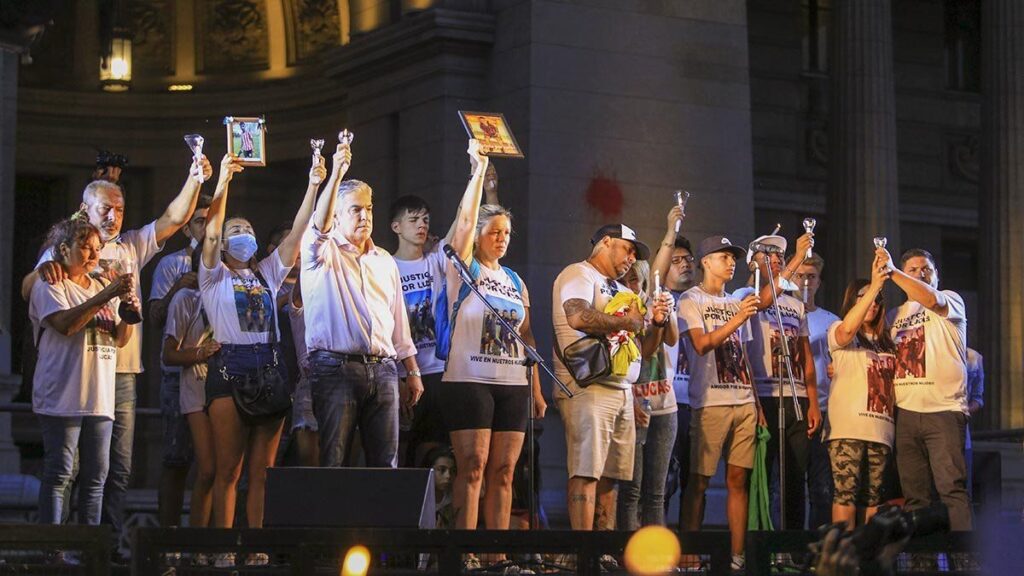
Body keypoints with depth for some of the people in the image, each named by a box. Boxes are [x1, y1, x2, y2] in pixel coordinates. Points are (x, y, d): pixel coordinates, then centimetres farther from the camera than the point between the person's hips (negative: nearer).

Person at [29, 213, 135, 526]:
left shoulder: (102, 287, 20)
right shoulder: (50, 285, 0)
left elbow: (119, 339, 17)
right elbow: (65, 323, -19)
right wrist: (105, 296, -24)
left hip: (100, 398, 7)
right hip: (62, 396, -7)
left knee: (96, 474, 6)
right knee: (59, 473, -8)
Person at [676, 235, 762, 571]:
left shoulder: (736, 304, 20)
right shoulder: (691, 300, 2)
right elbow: (701, 344, -12)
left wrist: (756, 403, 13)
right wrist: (737, 319, -21)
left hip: (744, 403, 6)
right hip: (710, 402, -6)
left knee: (738, 479, 3)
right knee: (699, 480, -5)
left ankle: (738, 556, 4)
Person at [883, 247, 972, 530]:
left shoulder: (951, 300, 7)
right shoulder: (895, 315, 22)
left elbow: (931, 299, -16)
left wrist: (892, 271, -17)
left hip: (944, 411, -5)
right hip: (906, 414, 5)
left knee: (952, 488, -13)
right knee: (914, 494, 3)